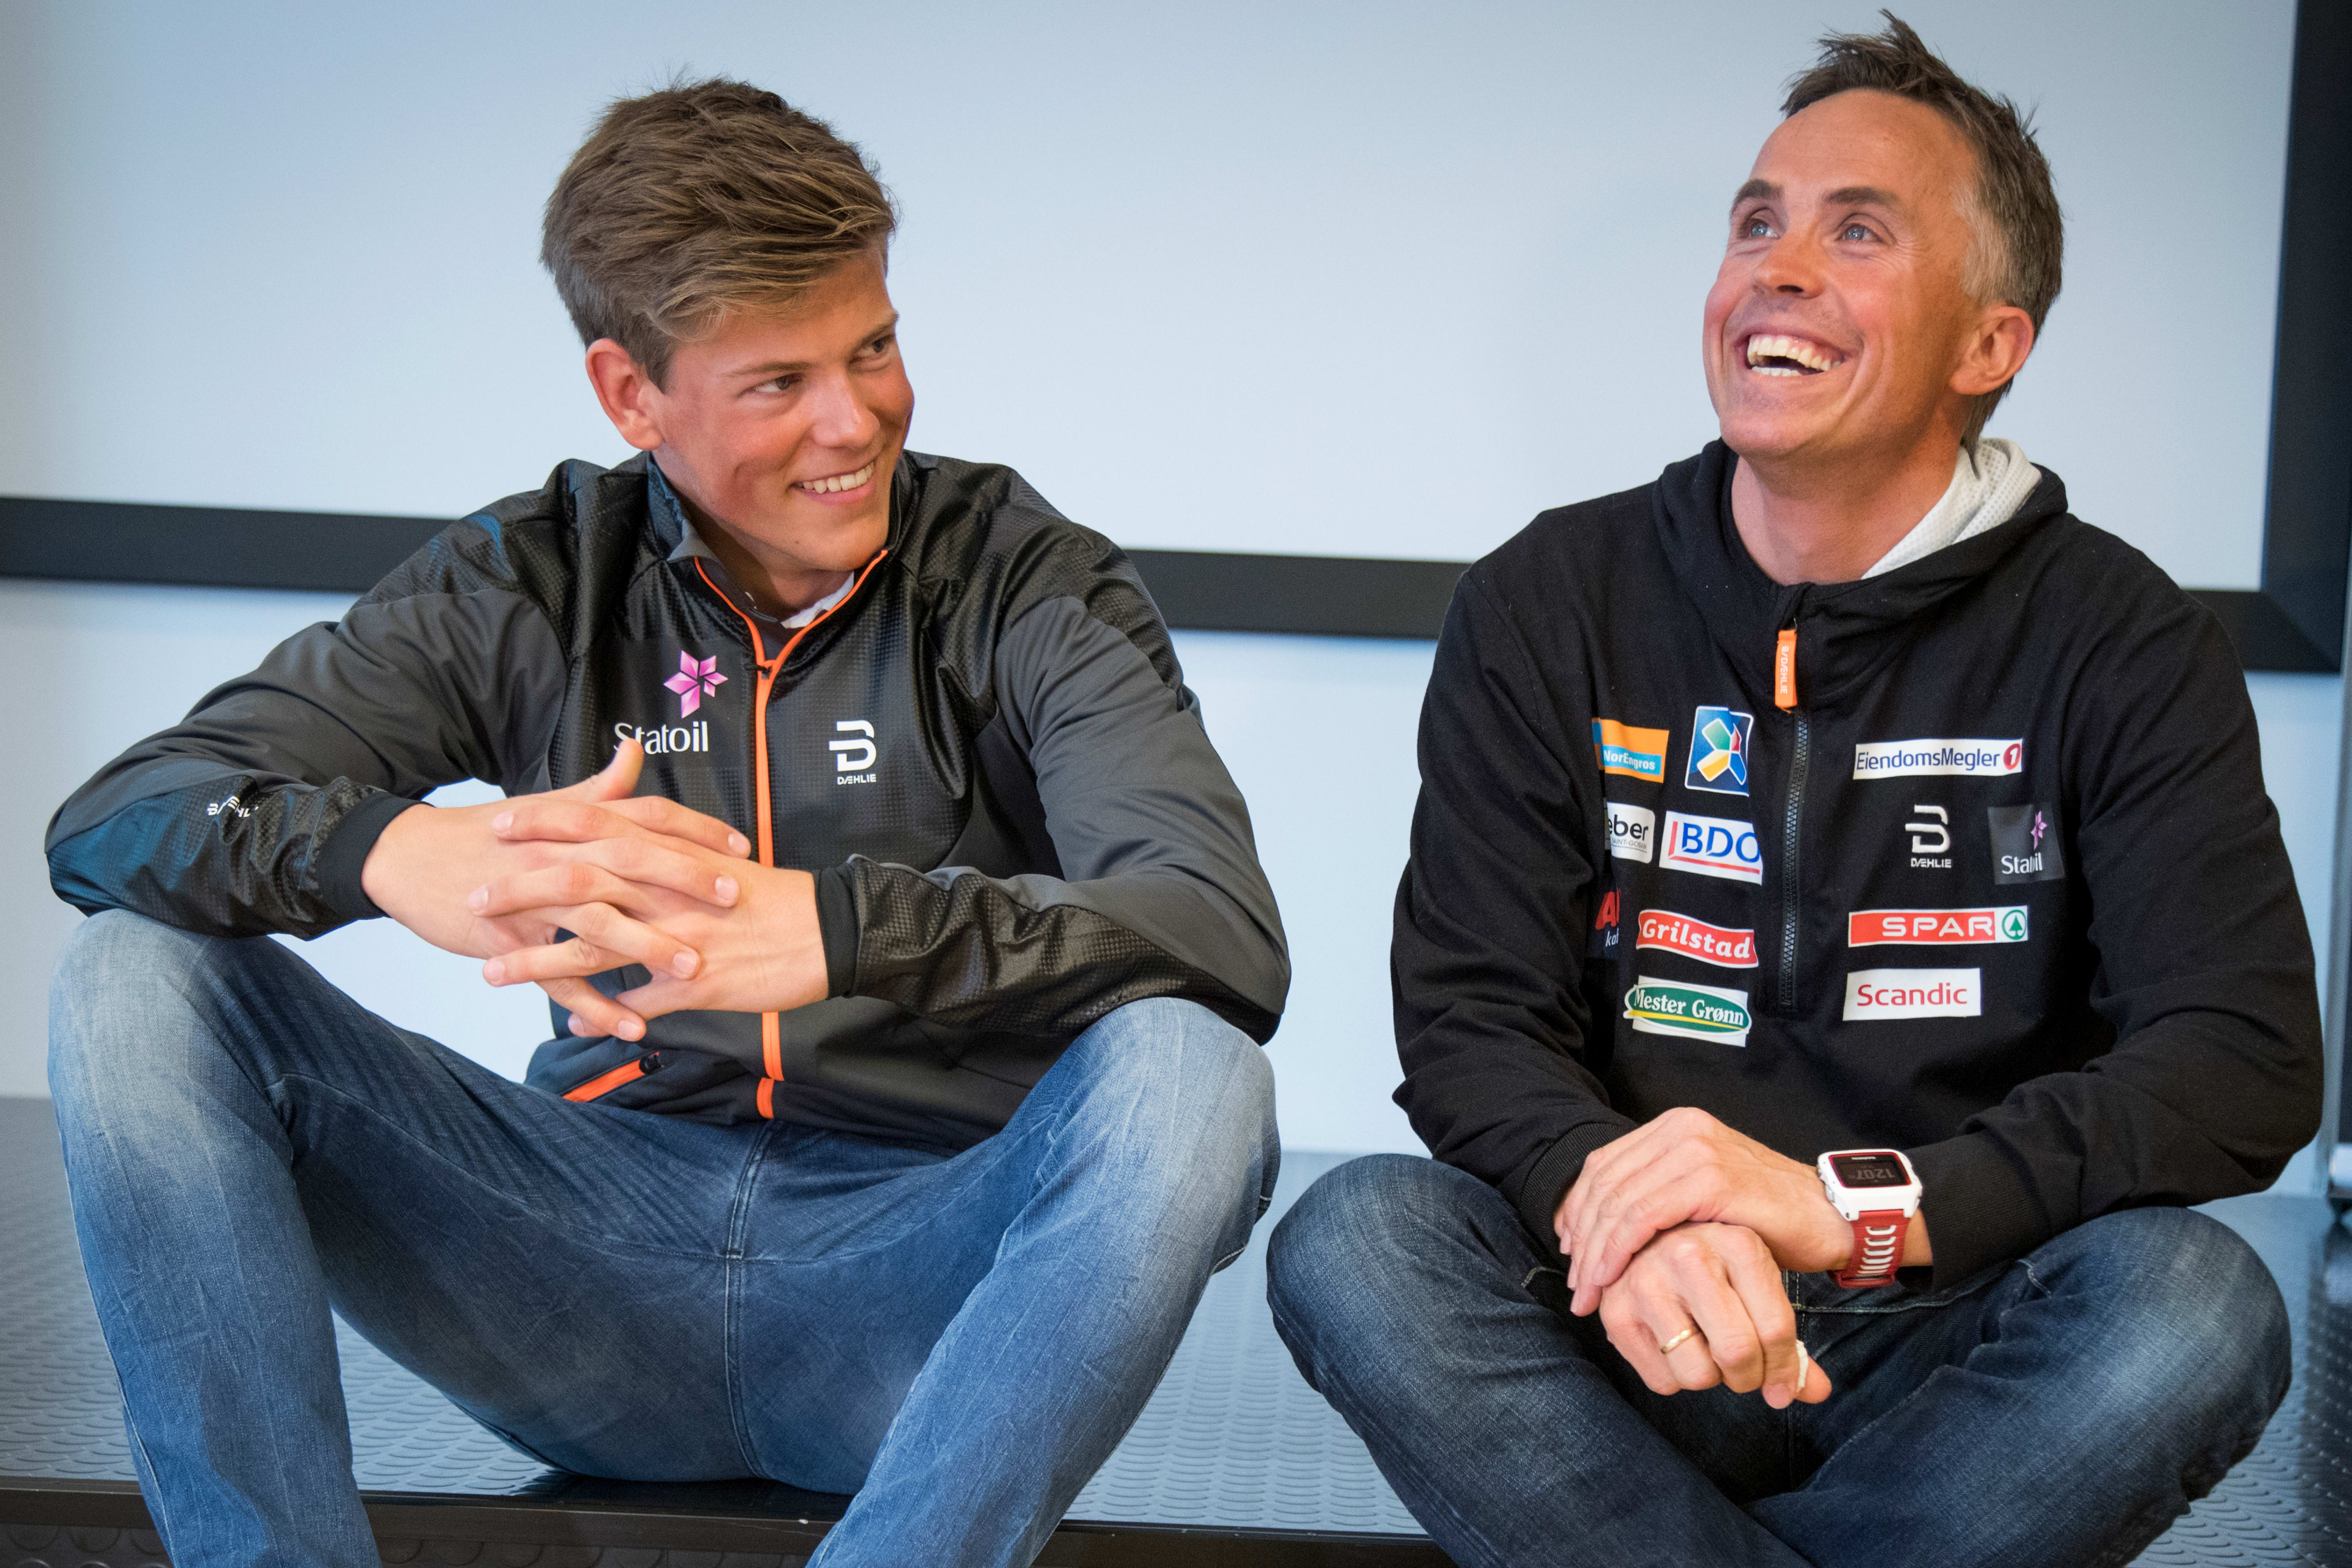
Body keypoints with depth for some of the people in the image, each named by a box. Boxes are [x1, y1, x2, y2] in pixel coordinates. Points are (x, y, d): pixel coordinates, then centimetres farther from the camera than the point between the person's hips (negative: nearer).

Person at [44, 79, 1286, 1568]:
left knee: (1187, 1076, -32)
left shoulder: (1033, 588, -3)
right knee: (138, 979, -12)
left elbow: (1231, 941, -20)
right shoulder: (531, 586, 4)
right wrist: (397, 855, -28)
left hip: (919, 1271, -2)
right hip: (610, 1247, 3)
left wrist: (840, 929, -37)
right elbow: (112, 822, -4)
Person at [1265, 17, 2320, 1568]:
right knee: (1353, 1242, -27)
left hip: (1956, 1355, 0)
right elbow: (1471, 1018, -4)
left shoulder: (2120, 643, 0)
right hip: (1631, 1338, 1)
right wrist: (1619, 1211, -28)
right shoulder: (1548, 608, 4)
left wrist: (1849, 1204, -27)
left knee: (2197, 1303, -31)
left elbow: (2248, 1061, -12)